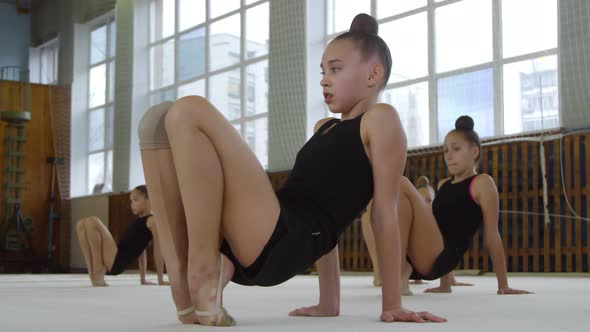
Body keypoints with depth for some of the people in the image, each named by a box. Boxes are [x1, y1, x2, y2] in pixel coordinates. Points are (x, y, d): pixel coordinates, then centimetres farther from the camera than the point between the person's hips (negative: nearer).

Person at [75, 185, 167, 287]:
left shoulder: (151, 220, -5)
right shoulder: (139, 220, 23)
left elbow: (158, 251, -8)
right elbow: (141, 249, 25)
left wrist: (160, 280, -8)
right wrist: (143, 279, 23)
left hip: (117, 262, -9)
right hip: (113, 262, 9)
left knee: (92, 222, -17)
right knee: (81, 224, 8)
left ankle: (99, 272, -12)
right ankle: (93, 274, -3)